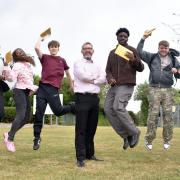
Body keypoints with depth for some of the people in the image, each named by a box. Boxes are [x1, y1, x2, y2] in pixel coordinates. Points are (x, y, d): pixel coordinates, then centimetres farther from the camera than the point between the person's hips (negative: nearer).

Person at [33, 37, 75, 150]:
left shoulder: (62, 60, 14)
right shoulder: (45, 58, 10)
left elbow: (68, 73, 25)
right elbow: (37, 48, -6)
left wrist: (72, 85, 30)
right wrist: (41, 39, 11)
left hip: (53, 88, 0)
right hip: (42, 87, 1)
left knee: (58, 111, -6)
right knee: (39, 113, -3)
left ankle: (73, 107, 27)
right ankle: (37, 138, 5)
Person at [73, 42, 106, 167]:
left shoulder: (96, 66, 21)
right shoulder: (78, 63, 6)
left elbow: (103, 79, 4)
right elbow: (83, 76, -12)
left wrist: (91, 80, -8)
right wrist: (96, 77, 2)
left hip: (95, 98, 6)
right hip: (82, 97, -6)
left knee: (91, 128, 10)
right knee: (81, 129, -8)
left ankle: (90, 154, 19)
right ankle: (80, 157, -10)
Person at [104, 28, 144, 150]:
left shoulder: (132, 50, 3)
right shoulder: (112, 53, 18)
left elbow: (140, 68, -2)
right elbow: (108, 70, 16)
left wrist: (134, 59, -22)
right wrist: (109, 78, -7)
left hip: (127, 85, -6)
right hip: (114, 86, 6)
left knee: (118, 108, -22)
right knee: (108, 109, -7)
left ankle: (134, 132, -6)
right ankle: (125, 135, -1)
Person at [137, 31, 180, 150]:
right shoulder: (152, 57, 9)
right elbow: (139, 52, 4)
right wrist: (144, 38, -1)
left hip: (167, 90, 2)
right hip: (154, 89, -2)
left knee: (168, 115, -1)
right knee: (153, 114, -7)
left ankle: (167, 140, 9)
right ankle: (149, 140, -1)